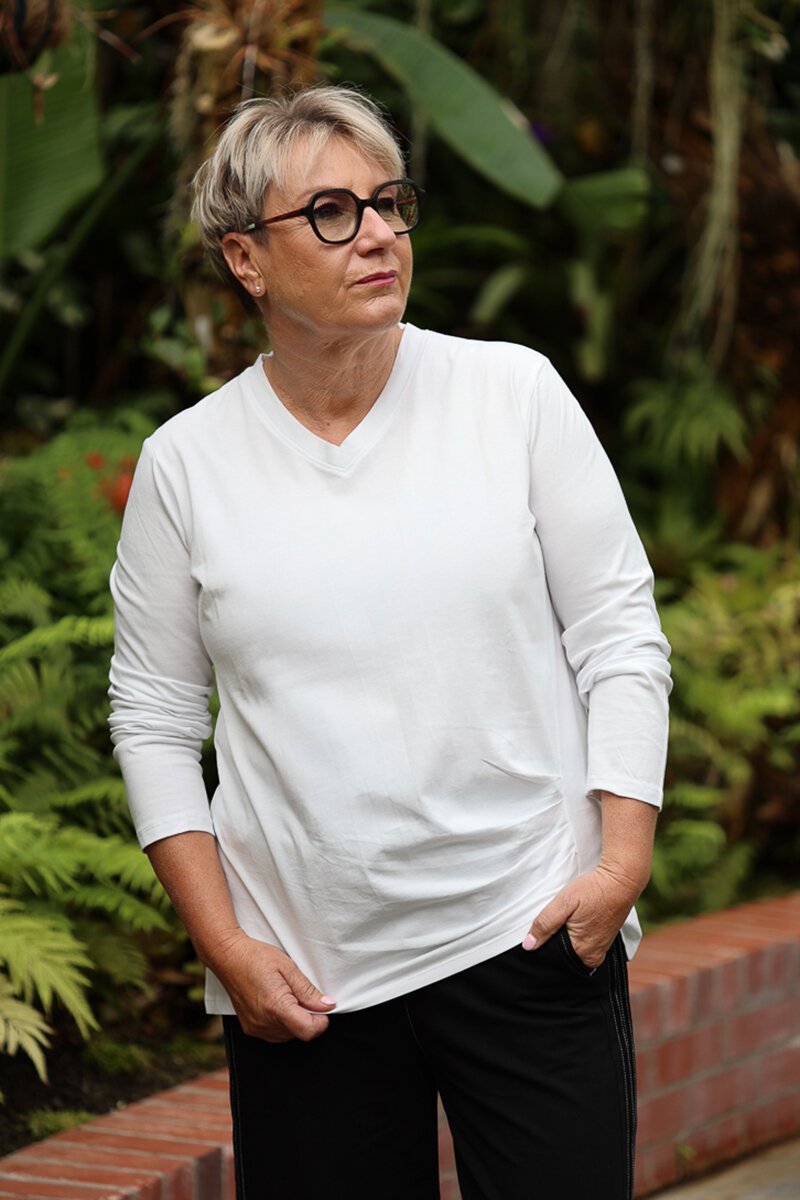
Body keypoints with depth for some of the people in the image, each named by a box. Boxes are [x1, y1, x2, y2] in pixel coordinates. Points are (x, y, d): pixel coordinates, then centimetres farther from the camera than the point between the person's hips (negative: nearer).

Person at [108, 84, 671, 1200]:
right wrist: (225, 947, -2)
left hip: (531, 940, 0)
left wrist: (622, 860, -7)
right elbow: (154, 719, 6)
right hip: (306, 978, 1)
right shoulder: (185, 462, 2)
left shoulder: (515, 390, 1)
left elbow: (619, 635, 3)